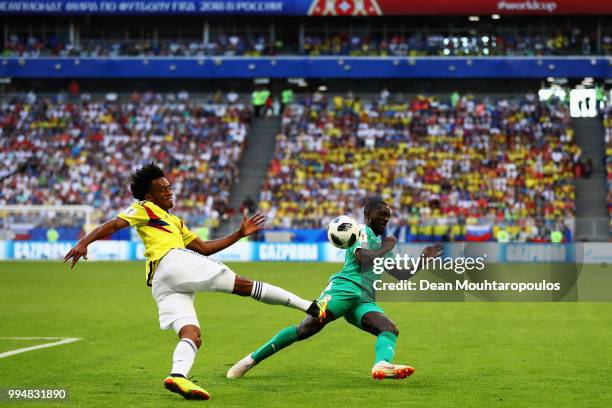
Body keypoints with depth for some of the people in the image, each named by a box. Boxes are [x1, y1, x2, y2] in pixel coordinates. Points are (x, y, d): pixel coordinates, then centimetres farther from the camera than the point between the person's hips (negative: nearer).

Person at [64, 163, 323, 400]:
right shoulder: (145, 209, 14)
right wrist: (84, 243, -14)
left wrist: (240, 234, 31)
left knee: (192, 336, -12)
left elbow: (205, 248, 35)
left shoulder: (175, 222, 38)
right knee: (243, 285, -8)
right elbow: (112, 225, 1)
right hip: (174, 262, -9)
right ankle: (308, 306, -9)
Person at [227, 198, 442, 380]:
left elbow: (401, 276, 35)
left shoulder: (381, 243, 30)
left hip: (364, 301, 8)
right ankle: (252, 359, -15)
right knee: (307, 328, -23)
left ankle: (382, 365, -52)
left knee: (390, 329, -20)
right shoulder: (363, 231, 5)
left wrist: (424, 260, 26)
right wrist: (386, 248, 0)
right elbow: (364, 259, -14)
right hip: (344, 288, -8)